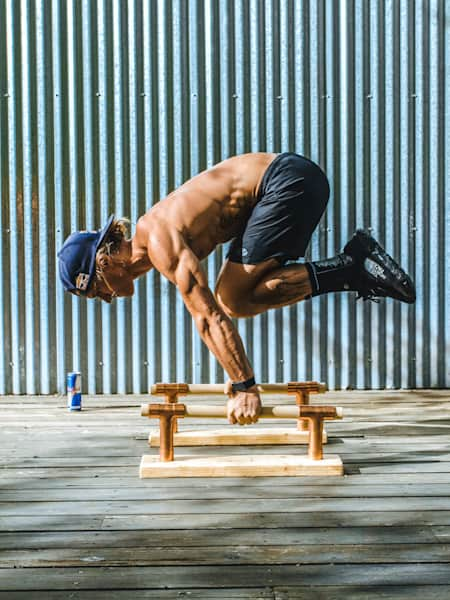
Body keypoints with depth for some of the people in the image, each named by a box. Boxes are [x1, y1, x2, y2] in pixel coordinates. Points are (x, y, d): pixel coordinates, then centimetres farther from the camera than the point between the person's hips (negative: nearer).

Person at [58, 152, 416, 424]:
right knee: (231, 298, 8)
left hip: (289, 182, -10)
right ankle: (352, 269, 6)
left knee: (231, 300, -11)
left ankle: (346, 269, -11)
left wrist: (245, 387, -19)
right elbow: (208, 313, 19)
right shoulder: (152, 233, 13)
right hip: (286, 180, 10)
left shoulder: (160, 243, -17)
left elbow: (210, 317, -22)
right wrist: (240, 378, 21)